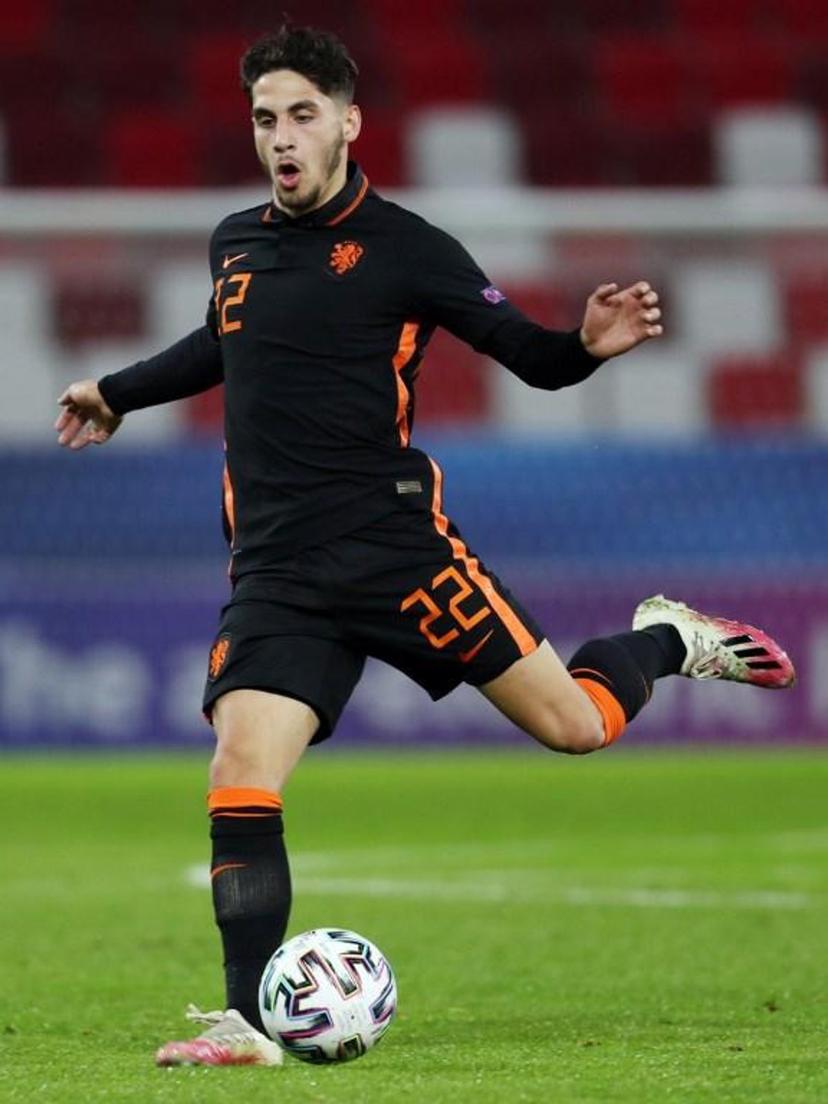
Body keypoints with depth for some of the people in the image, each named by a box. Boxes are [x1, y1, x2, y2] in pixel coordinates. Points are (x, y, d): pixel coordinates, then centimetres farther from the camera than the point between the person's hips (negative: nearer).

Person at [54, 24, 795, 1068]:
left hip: (393, 541, -3)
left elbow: (529, 355, 0)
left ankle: (665, 640, 29)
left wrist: (589, 344, -21)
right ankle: (247, 1021, -6)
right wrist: (118, 393, 45)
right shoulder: (234, 245, 12)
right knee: (240, 781, -13)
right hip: (275, 571, 3)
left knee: (573, 722, -4)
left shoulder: (403, 248, -3)